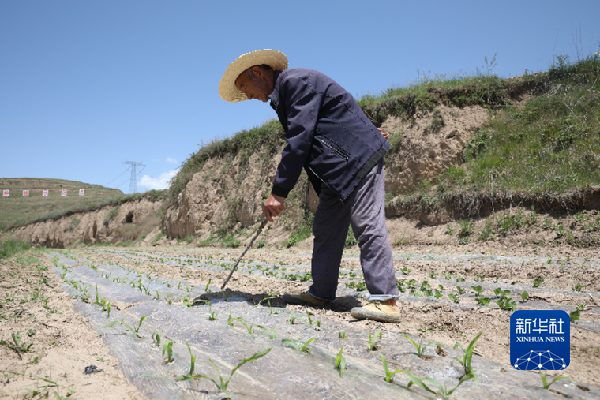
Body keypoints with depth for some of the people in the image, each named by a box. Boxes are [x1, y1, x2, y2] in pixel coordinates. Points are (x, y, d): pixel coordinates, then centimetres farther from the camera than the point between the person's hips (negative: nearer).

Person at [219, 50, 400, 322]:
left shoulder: (297, 81, -12)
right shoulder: (284, 93, 19)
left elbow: (299, 140, -21)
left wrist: (279, 192, -21)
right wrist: (364, 130, 23)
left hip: (357, 157, -10)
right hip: (338, 167, 10)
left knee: (367, 225, -14)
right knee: (325, 228, 7)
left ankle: (385, 302, -12)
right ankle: (321, 293, 13)